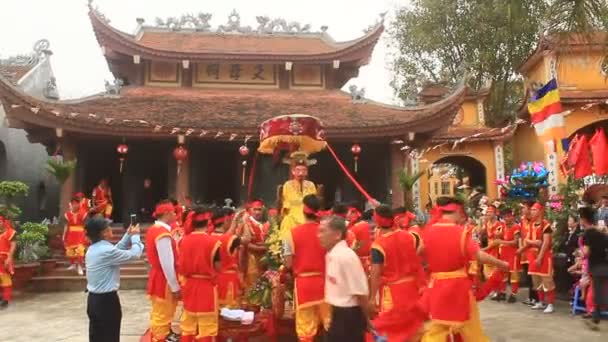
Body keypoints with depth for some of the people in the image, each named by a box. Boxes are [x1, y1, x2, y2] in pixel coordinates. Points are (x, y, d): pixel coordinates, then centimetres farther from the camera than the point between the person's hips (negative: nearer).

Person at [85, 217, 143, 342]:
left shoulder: (92, 249, 6)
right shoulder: (106, 251, -23)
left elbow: (116, 250, 17)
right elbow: (134, 254, -17)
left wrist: (128, 236, 13)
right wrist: (135, 236, -1)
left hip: (93, 299, 9)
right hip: (107, 300, -9)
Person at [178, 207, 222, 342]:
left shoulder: (184, 240, -1)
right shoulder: (213, 242, -15)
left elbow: (181, 266, 4)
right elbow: (217, 267, -10)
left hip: (188, 285, 5)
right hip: (207, 287, -5)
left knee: (187, 326, 17)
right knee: (206, 328, 5)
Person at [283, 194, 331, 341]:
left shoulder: (293, 233, -9)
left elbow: (288, 264, -8)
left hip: (303, 283, -1)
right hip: (324, 281, 1)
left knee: (306, 326, 8)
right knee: (330, 323, 15)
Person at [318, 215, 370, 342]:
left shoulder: (346, 256, -24)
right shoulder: (330, 255, 4)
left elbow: (360, 292, -19)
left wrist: (366, 319, -10)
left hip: (349, 315, -9)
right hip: (338, 313, 9)